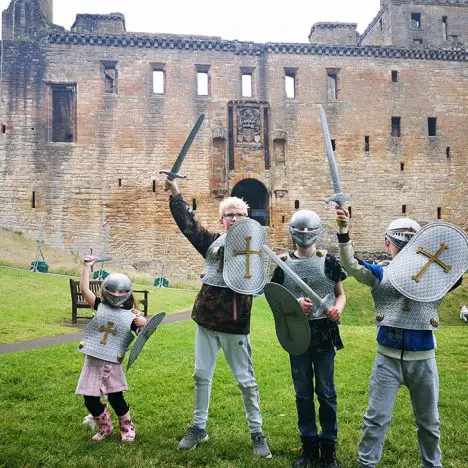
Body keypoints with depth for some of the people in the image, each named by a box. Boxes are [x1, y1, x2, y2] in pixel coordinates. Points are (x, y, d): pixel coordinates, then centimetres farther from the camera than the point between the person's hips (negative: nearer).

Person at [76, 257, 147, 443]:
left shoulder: (131, 316, -2)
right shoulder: (100, 306, 2)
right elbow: (84, 289, -7)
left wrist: (144, 324, -26)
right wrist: (86, 267, -9)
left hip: (112, 364, -2)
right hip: (93, 362, 2)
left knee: (116, 398, 4)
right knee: (90, 400, 6)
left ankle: (127, 427, 29)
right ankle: (104, 427, 31)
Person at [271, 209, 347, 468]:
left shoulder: (328, 261, -1)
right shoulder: (285, 263, 3)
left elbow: (341, 293, 5)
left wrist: (338, 308, -16)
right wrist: (295, 304, -12)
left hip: (324, 332, -2)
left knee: (326, 392, 6)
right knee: (303, 392, 12)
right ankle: (309, 445, 27)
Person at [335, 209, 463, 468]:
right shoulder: (380, 272, -2)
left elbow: (456, 278, -8)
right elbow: (351, 265, -16)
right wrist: (343, 232, -31)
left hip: (423, 357, 2)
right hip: (388, 357, -1)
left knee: (428, 420, 21)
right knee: (376, 417, 8)